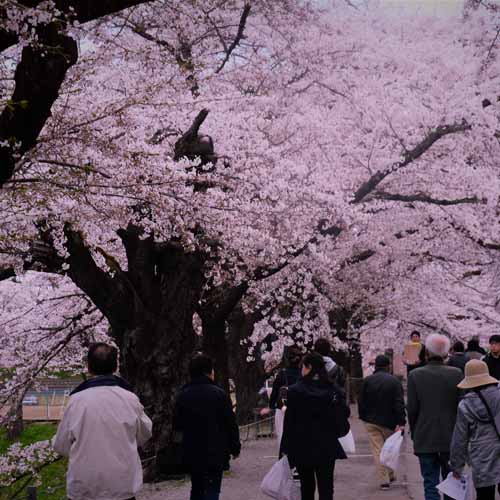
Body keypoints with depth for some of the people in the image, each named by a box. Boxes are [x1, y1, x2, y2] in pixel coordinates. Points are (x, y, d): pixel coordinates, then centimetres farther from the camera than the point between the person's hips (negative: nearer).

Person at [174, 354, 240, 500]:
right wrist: (235, 448, 2)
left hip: (191, 454, 5)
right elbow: (231, 424, -9)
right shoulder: (218, 394, -11)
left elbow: (177, 425, 7)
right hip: (215, 453, -4)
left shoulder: (183, 395, 1)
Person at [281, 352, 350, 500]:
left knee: (307, 488, 12)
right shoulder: (334, 390, -3)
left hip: (302, 447, -1)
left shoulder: (295, 390, -10)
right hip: (327, 447, 1)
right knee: (326, 488, 3)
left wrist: (286, 447, -2)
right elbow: (344, 415, 1)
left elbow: (289, 421, -9)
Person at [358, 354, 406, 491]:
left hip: (371, 422, 0)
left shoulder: (367, 381, -1)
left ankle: (384, 480, -4)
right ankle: (390, 475, 27)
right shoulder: (394, 381, -6)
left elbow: (361, 402, 2)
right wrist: (401, 422, -12)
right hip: (389, 422, 0)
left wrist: (363, 417, 15)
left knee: (377, 450, 1)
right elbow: (399, 404, -11)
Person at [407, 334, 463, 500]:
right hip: (451, 438, 1)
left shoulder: (415, 375, -8)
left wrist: (414, 433, 9)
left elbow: (412, 409, -5)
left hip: (425, 439, -1)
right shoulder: (456, 374, -6)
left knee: (430, 486, 5)